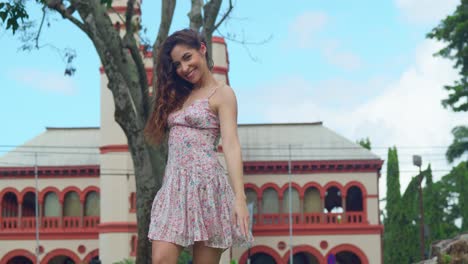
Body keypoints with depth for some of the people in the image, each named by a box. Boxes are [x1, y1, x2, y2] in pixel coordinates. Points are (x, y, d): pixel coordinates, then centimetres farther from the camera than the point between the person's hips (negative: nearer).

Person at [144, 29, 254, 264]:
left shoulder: (222, 93, 1)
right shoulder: (179, 95, 22)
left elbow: (231, 145, -11)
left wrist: (239, 197, -20)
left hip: (205, 183, -6)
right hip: (174, 186, 6)